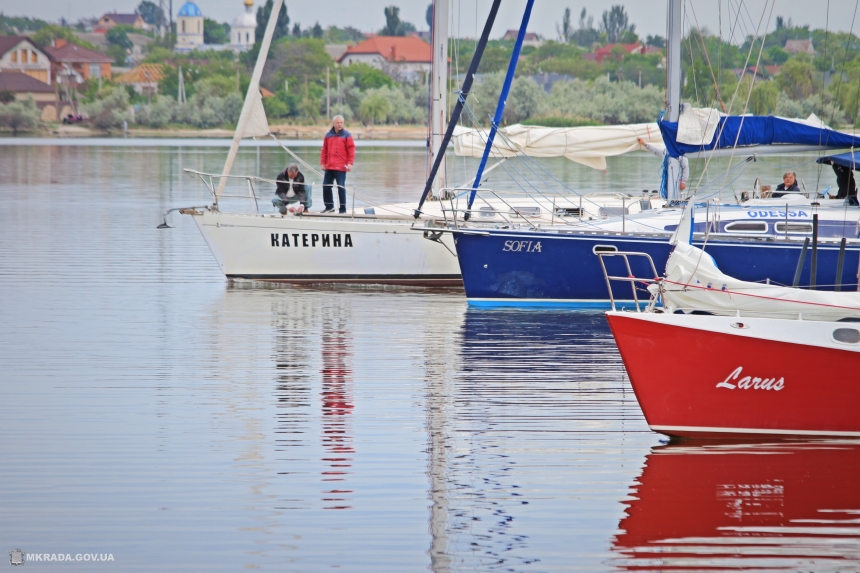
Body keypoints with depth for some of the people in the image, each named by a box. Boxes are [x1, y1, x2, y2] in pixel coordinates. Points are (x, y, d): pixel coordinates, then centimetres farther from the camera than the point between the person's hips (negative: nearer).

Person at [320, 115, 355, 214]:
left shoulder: (346, 135, 0)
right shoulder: (328, 135, 12)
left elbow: (351, 150, -4)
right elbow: (324, 150, 14)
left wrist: (350, 163, -12)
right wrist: (322, 163, 7)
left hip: (341, 168, -5)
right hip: (329, 167, 5)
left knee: (341, 187, -6)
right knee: (326, 186, 8)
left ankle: (343, 208, 0)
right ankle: (329, 207, 20)